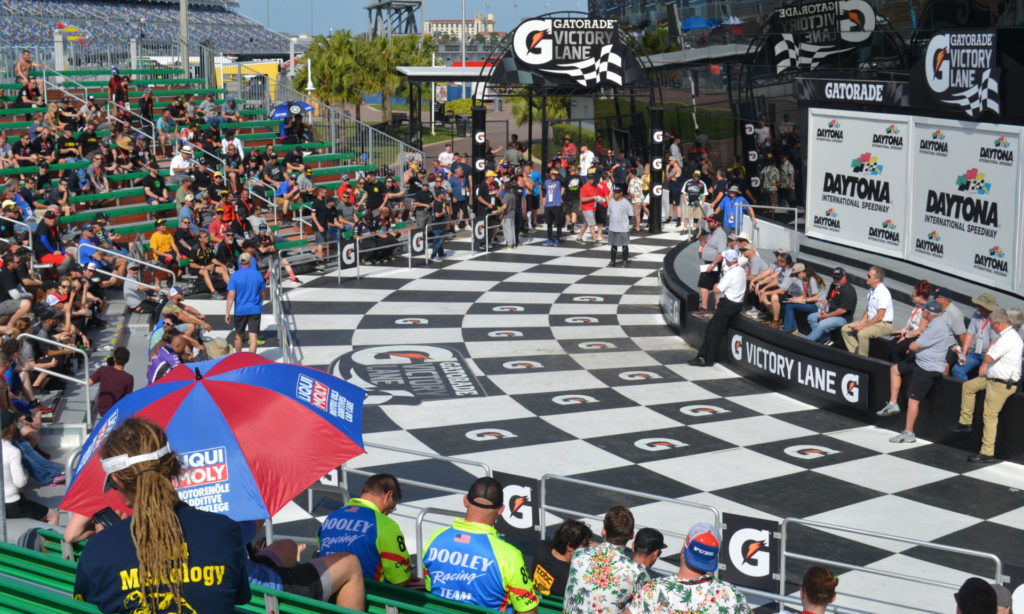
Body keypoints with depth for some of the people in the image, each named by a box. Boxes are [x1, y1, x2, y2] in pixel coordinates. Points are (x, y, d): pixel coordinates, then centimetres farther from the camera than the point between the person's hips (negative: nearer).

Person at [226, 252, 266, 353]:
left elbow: (231, 296, -11)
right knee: (253, 336, -2)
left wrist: (227, 312, -7)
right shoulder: (258, 274, -2)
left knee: (238, 335, 17)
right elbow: (262, 293, 8)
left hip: (240, 310, 0)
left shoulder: (234, 276, -8)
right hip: (255, 310, 0)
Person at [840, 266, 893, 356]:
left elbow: (880, 316, -21)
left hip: (884, 324, -10)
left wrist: (864, 326, -17)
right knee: (845, 329, 4)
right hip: (871, 321, 10)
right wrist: (860, 323, -1)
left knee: (862, 333, -35)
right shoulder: (871, 290, 10)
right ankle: (854, 353, -1)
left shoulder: (883, 293, -20)